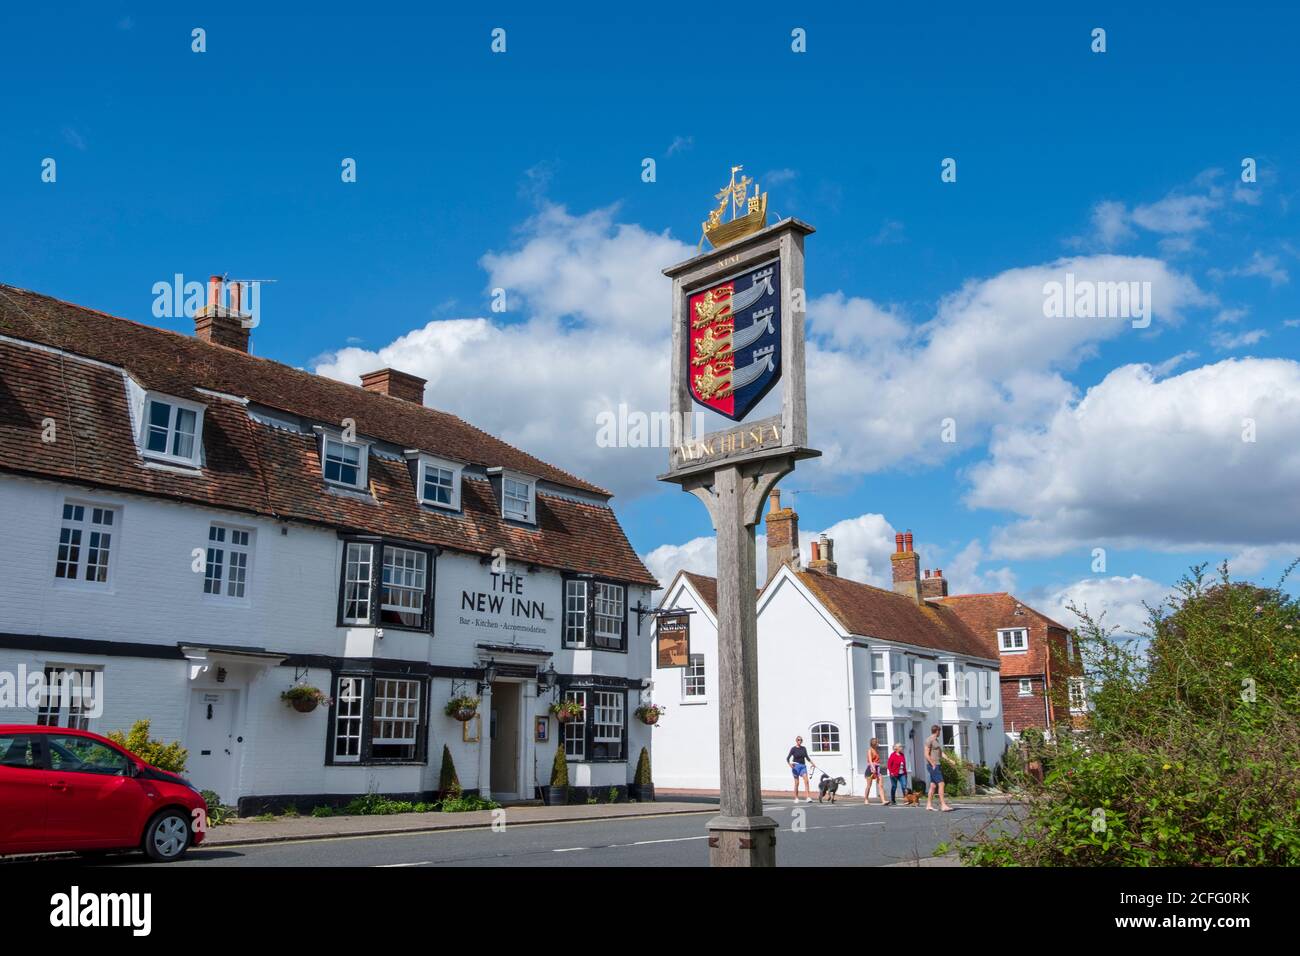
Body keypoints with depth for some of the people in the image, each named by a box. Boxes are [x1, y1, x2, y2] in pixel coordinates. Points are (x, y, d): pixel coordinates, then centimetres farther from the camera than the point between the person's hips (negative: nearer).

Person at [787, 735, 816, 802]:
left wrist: (812, 763, 19)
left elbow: (807, 757, 21)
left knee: (807, 781, -12)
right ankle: (796, 798, 10)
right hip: (796, 766, -4)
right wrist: (790, 764, -27)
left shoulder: (804, 748, 9)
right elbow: (788, 758, -9)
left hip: (803, 766, 4)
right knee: (797, 783, -1)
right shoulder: (793, 749, -4)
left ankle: (808, 798, -17)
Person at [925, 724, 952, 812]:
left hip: (937, 765, 9)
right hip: (933, 765, -9)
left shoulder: (937, 740, 19)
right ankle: (943, 805, -17)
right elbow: (926, 754, -16)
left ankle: (928, 805, 11)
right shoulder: (929, 740, -11)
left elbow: (941, 752, 22)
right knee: (941, 784, -14)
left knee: (933, 785, 8)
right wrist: (933, 765, -18)